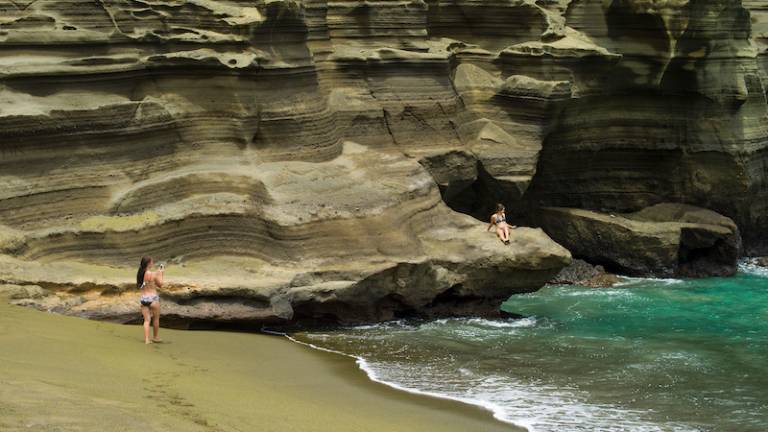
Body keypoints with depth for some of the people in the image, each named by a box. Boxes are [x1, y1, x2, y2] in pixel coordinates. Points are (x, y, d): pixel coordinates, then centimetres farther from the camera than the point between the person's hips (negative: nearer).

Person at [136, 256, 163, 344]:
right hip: (153, 298, -5)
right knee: (156, 319, 16)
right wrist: (161, 274, 10)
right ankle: (155, 337, 28)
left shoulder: (140, 274, 1)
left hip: (143, 299, 5)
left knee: (146, 320, 8)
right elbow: (160, 285, -2)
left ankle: (146, 339, -2)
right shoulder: (153, 274, -16)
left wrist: (157, 273, 23)